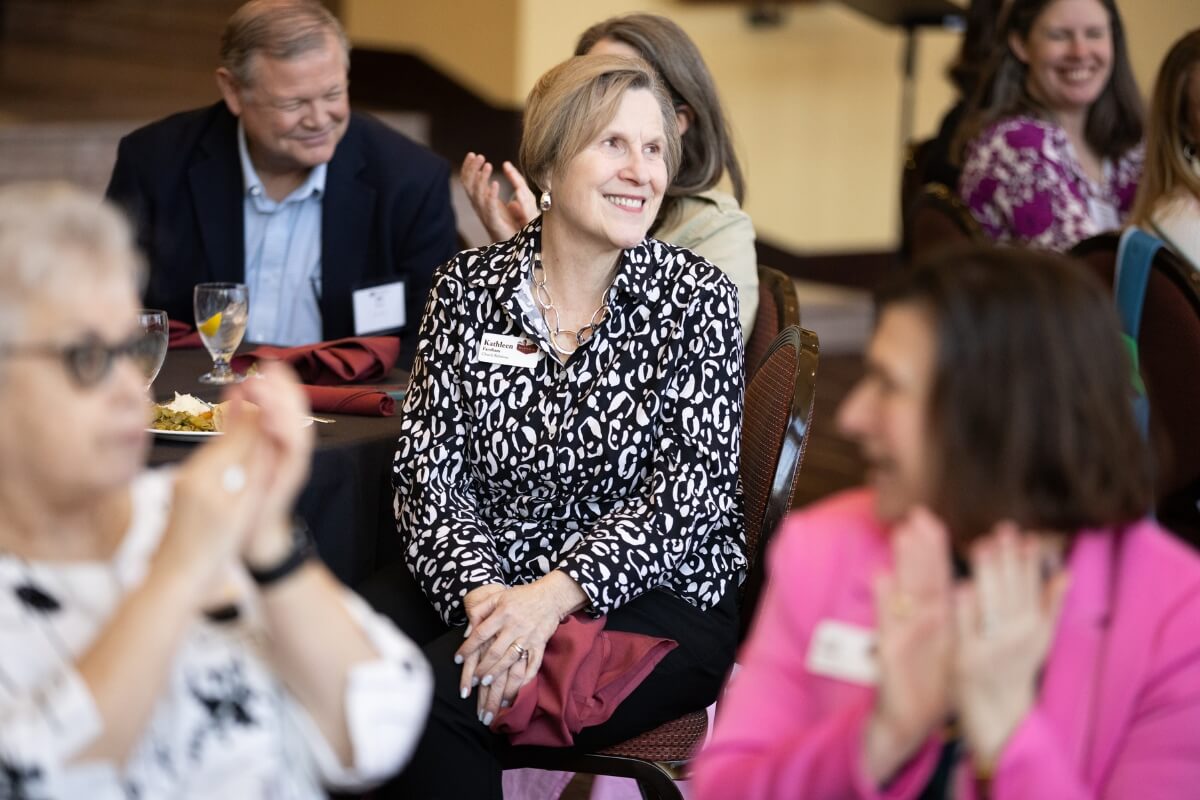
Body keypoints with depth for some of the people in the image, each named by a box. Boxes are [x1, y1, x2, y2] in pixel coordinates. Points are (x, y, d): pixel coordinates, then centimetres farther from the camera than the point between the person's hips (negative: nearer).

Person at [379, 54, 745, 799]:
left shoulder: (697, 298, -2)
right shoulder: (468, 287, 5)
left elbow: (687, 493, -10)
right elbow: (429, 468, -1)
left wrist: (554, 595, -23)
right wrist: (483, 591, -19)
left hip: (653, 598, -2)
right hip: (480, 579, 3)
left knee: (440, 694, -28)